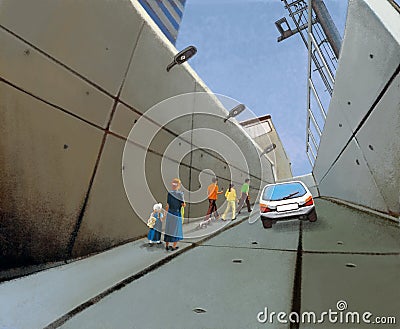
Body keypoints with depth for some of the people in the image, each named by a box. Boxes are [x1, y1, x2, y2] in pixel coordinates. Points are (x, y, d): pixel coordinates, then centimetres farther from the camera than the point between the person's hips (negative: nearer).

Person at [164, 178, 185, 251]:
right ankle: (174, 246, 14)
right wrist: (183, 204, 13)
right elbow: (183, 204, -10)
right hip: (177, 214, -3)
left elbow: (167, 205, -1)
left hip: (170, 214, 3)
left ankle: (167, 246, 22)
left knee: (168, 229, 13)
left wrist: (166, 212, 13)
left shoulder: (169, 193, -5)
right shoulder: (180, 193, -12)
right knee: (176, 229, 10)